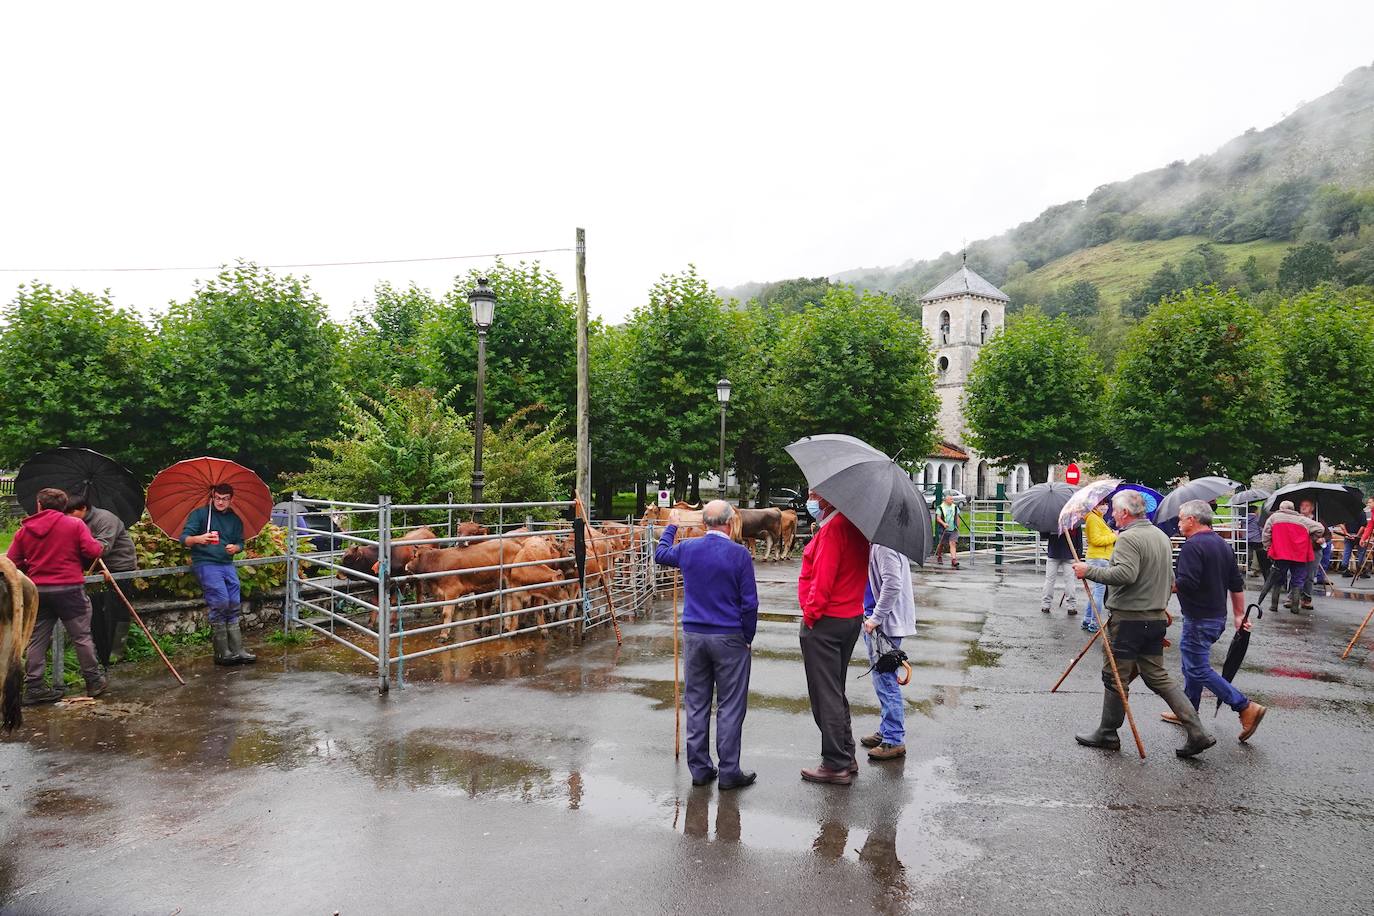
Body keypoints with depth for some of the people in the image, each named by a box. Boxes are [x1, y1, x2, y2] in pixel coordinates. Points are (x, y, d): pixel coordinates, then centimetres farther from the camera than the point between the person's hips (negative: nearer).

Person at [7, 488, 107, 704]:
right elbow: (93, 551, -14)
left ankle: (33, 688, 13)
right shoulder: (74, 524, -4)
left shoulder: (24, 529, 6)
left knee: (36, 640, 11)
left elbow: (12, 562, 5)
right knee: (82, 637, 7)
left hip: (38, 591, 3)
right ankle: (94, 682, 14)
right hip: (70, 589, -3)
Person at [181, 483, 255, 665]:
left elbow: (240, 542, 20)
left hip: (227, 564, 5)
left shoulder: (235, 520, 17)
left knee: (233, 606, 0)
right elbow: (184, 538, -4)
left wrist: (235, 548, -4)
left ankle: (237, 650, 3)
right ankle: (222, 653, -10)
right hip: (205, 563, -5)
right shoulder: (200, 514, 3)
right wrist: (198, 539, -27)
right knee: (220, 602, -17)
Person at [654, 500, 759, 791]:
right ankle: (729, 772, 9)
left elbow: (660, 554, 23)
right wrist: (748, 638, 1)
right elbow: (749, 602, -10)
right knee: (730, 706, 4)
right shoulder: (739, 554, -11)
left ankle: (699, 769, 19)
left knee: (696, 703, 12)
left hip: (693, 636, 4)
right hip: (729, 638, -4)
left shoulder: (688, 549, 1)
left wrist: (671, 527, 39)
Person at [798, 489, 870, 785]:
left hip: (824, 621, -9)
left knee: (825, 696, 0)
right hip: (851, 617, 10)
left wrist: (811, 613, -14)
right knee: (836, 692, 19)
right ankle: (846, 758, 27)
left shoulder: (833, 529, -19)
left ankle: (836, 765, 7)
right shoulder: (855, 526, 9)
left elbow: (823, 579, -23)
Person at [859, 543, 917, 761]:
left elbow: (892, 584, -28)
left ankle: (894, 741, 5)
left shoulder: (884, 546, -19)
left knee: (885, 680, -4)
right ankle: (886, 731, 29)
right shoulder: (875, 543, 11)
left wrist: (876, 618, -21)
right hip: (876, 621, 10)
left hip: (885, 623, -10)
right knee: (882, 679, 18)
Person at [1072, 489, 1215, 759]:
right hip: (1156, 618, 9)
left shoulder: (1129, 538, -15)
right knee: (1157, 676, 14)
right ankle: (1197, 733, 9)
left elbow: (1125, 574, -29)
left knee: (1115, 677, 3)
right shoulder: (1162, 536, 15)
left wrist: (1089, 571, -22)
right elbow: (1170, 579, 23)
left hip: (1129, 620, -9)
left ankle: (1107, 734, 14)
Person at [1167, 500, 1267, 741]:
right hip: (1218, 616, 10)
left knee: (1199, 669, -4)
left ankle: (1246, 708, -6)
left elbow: (1185, 584, -27)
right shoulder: (1223, 545, 12)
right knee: (1191, 664, 18)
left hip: (1199, 619, -10)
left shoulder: (1193, 546, -18)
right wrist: (1239, 615, 20)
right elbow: (1237, 584, 15)